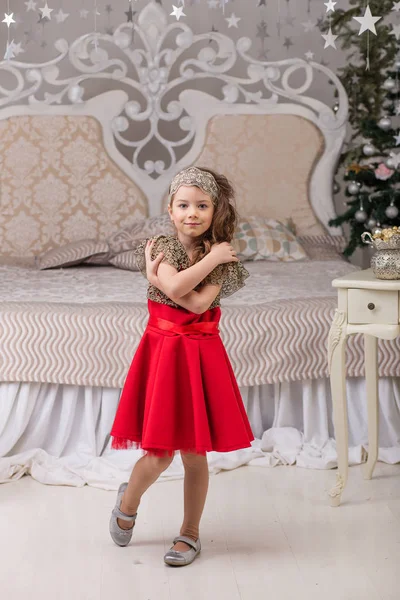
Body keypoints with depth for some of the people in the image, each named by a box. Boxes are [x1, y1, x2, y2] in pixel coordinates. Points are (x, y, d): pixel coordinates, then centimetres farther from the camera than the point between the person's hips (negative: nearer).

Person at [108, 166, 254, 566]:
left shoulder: (221, 256, 0)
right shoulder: (161, 247, -3)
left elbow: (199, 302, -16)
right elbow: (177, 285, -23)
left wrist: (155, 275, -13)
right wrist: (212, 258, -15)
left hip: (199, 355, 1)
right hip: (162, 352, -1)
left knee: (194, 454, 7)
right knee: (159, 455, 0)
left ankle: (190, 532, 25)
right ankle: (128, 501, 32)